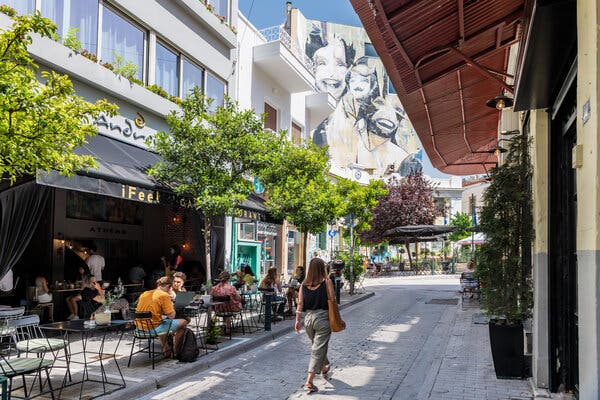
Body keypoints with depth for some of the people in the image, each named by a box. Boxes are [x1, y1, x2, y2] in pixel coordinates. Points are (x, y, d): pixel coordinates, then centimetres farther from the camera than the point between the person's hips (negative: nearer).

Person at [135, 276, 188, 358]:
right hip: (154, 328, -8)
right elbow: (171, 316, -14)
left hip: (140, 327, 8)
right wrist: (171, 306, 7)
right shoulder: (164, 295, -12)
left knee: (164, 321, 38)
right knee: (183, 322, 8)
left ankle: (166, 351, 38)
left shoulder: (144, 294, 9)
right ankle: (174, 351, 19)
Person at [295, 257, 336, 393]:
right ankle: (309, 382, -5)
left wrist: (297, 320, 7)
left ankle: (324, 368, 48)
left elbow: (300, 303, 2)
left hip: (308, 317, 5)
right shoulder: (326, 282, -9)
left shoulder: (304, 284, 2)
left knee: (317, 346, 25)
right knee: (318, 350, -1)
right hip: (323, 317, -5)